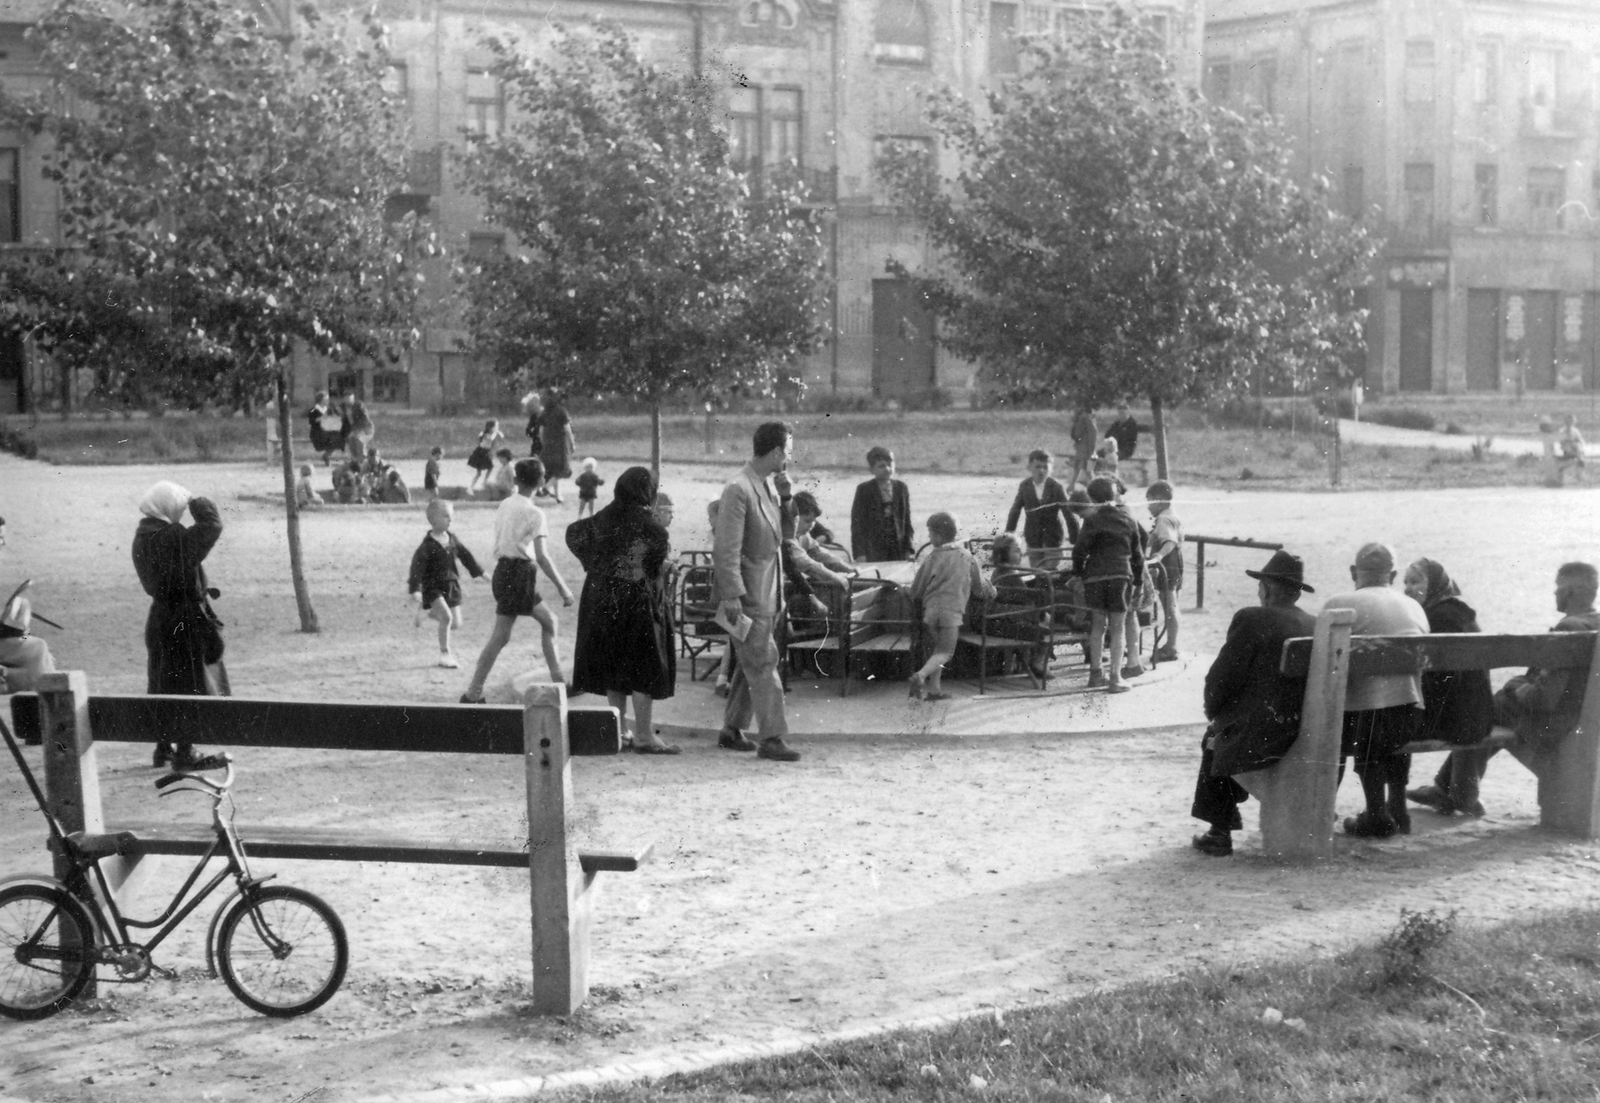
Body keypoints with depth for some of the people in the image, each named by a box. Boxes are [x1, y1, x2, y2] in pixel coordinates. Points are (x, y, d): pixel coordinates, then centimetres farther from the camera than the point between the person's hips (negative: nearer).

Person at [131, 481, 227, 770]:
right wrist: (195, 501, -5)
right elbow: (213, 525, -19)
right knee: (190, 685, -1)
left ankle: (163, 749, 26)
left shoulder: (143, 537, 5)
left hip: (160, 618, 9)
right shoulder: (174, 538, -22)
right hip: (186, 619, -9)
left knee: (165, 685, 17)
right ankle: (185, 754, 1)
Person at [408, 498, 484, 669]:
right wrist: (414, 589, -29)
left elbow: (465, 555, 18)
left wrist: (479, 572, 23)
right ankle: (444, 654, -8)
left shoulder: (452, 538, 4)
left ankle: (429, 611, 33)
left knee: (456, 623, 6)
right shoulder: (427, 545, -16)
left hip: (451, 585, 7)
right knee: (446, 617, -22)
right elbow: (417, 567, -20)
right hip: (433, 586, -6)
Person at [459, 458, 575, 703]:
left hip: (503, 569, 8)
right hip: (520, 573, -8)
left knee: (548, 621, 14)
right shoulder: (534, 513, -12)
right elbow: (541, 556, -18)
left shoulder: (504, 506, 9)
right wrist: (562, 588, -16)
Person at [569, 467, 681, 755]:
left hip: (603, 598, 6)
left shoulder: (605, 517, 6)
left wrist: (597, 565, 13)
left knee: (615, 665, 13)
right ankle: (643, 735, -3)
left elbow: (574, 535, 13)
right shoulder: (644, 519, -12)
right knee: (645, 666, -1)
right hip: (639, 598, -6)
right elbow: (662, 545, -28)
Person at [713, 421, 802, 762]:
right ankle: (772, 738, -5)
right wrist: (731, 596, -23)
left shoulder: (768, 488, 12)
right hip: (748, 596, -9)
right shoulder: (738, 490, -18)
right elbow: (726, 550, -21)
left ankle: (731, 731, 24)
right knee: (763, 664, -8)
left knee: (751, 665, 14)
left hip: (767, 595, 9)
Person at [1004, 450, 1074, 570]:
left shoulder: (1057, 488, -10)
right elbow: (1015, 511, 3)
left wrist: (1075, 539, -13)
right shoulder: (1024, 487, -3)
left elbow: (1068, 513, -10)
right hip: (1033, 537, 2)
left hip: (1053, 537, -2)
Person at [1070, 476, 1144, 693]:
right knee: (1118, 628, 4)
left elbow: (1080, 549, -8)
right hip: (1121, 576, 1)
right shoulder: (1128, 521, 6)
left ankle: (1096, 673, 17)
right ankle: (1115, 678, -1)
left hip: (1095, 576, -1)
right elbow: (1137, 554, 11)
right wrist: (1138, 579, 21)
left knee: (1098, 625, 13)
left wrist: (1078, 571, 8)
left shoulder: (1092, 520, -4)